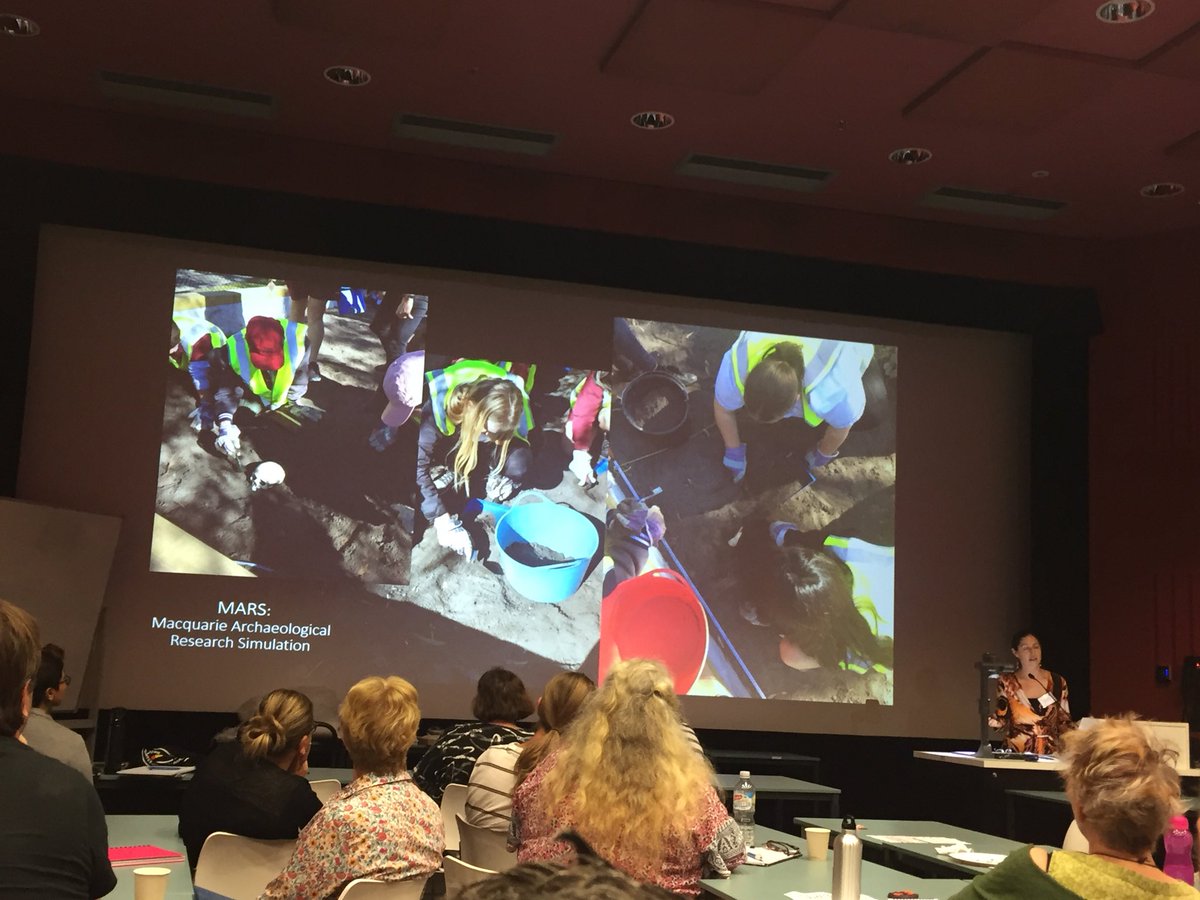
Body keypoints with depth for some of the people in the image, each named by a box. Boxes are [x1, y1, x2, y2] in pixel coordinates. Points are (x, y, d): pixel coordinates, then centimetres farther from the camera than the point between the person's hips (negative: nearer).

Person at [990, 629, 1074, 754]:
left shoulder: (1057, 682, 8)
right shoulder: (1006, 682, 5)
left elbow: (1065, 724, 14)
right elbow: (1002, 719, 8)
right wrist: (994, 721, -13)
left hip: (1050, 756, 3)